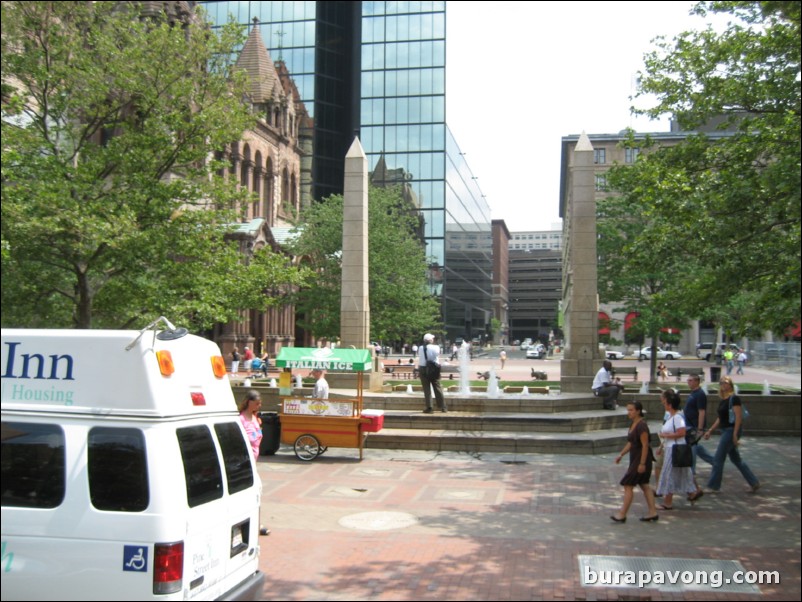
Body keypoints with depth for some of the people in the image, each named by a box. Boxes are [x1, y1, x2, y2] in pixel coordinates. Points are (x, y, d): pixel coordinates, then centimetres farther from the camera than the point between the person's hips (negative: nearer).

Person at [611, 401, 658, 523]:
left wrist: (642, 463, -23)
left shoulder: (641, 426, -20)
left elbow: (645, 445, -22)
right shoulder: (633, 424, 10)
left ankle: (622, 515, 1)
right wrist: (621, 454, 13)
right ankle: (653, 513, 20)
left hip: (641, 459, -10)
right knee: (644, 485, 14)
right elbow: (630, 443, 17)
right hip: (635, 458, 10)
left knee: (628, 485, -5)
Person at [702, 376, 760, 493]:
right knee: (735, 459, 14)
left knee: (718, 459, -6)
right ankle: (754, 483, 22)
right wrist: (710, 431, 17)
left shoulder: (734, 399, -12)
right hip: (725, 431, 9)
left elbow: (739, 417, -18)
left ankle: (713, 487, 2)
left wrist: (735, 434, -23)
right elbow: (720, 419, 20)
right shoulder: (722, 401, 14)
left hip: (732, 430, -9)